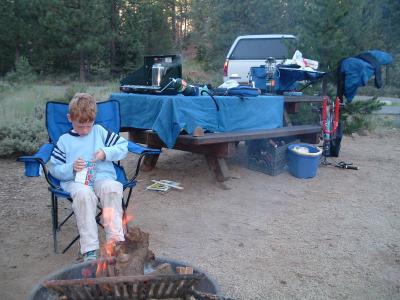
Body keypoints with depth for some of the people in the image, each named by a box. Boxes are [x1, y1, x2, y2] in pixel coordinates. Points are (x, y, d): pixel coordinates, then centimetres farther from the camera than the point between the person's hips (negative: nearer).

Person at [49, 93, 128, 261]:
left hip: (103, 176, 1)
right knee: (83, 194, -37)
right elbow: (54, 168, 12)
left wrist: (106, 152, -6)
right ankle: (89, 250, -34)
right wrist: (71, 168, -8)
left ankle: (116, 242, -33)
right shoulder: (64, 140, 14)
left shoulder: (100, 131, 15)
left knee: (112, 188, -35)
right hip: (76, 181, -1)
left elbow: (123, 146, 12)